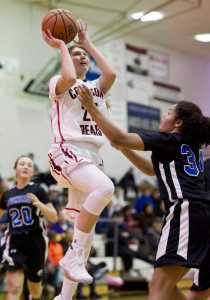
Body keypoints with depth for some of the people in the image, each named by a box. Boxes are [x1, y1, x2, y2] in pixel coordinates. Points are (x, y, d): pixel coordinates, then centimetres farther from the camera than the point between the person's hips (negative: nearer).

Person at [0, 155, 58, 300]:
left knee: (34, 285, 14)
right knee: (14, 287, -15)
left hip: (35, 242, -1)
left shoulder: (37, 191, 0)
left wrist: (39, 204, -19)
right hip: (15, 242, 1)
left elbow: (54, 218, -4)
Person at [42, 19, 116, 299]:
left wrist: (87, 43, 11)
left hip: (92, 157, 7)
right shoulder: (57, 83, 7)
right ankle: (74, 256, -27)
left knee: (86, 228, 3)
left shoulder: (97, 87, 22)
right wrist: (61, 45, -2)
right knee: (105, 187, -35)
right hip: (67, 152, -7)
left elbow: (111, 73, 0)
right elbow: (69, 78, -18)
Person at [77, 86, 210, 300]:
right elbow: (152, 170, 40)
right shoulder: (192, 147, 28)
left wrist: (90, 107, 3)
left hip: (186, 212, -9)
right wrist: (124, 149, 36)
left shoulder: (167, 140, 4)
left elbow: (118, 138, -2)